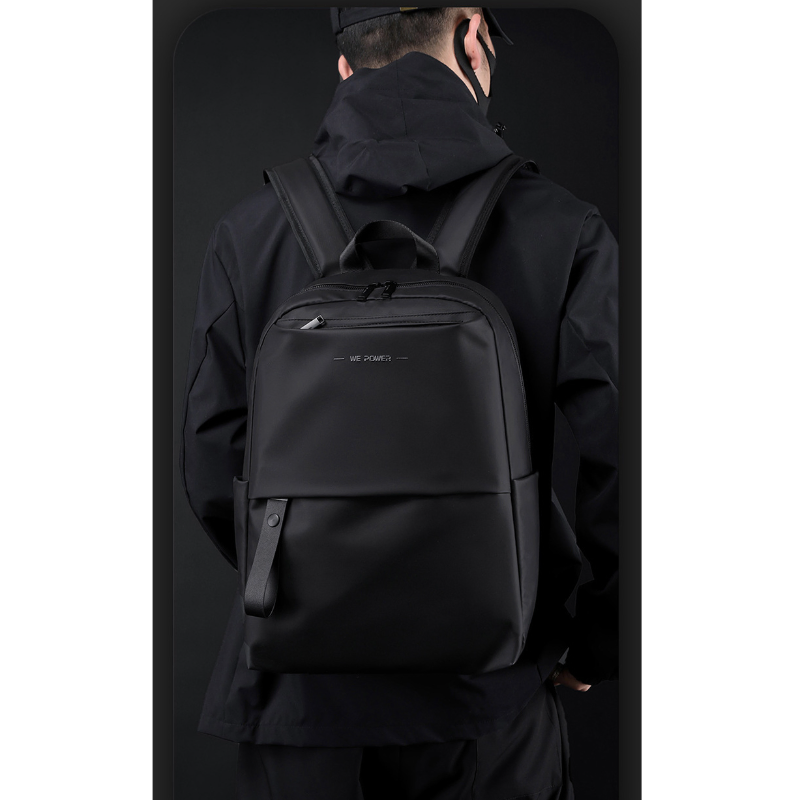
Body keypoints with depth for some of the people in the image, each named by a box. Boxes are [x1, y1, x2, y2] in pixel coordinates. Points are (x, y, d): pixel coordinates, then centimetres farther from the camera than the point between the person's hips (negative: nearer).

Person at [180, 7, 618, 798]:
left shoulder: (249, 230, -4)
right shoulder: (560, 228, -9)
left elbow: (213, 470, -3)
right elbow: (625, 467, -13)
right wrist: (596, 644, 3)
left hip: (301, 694, 2)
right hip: (488, 698, -1)